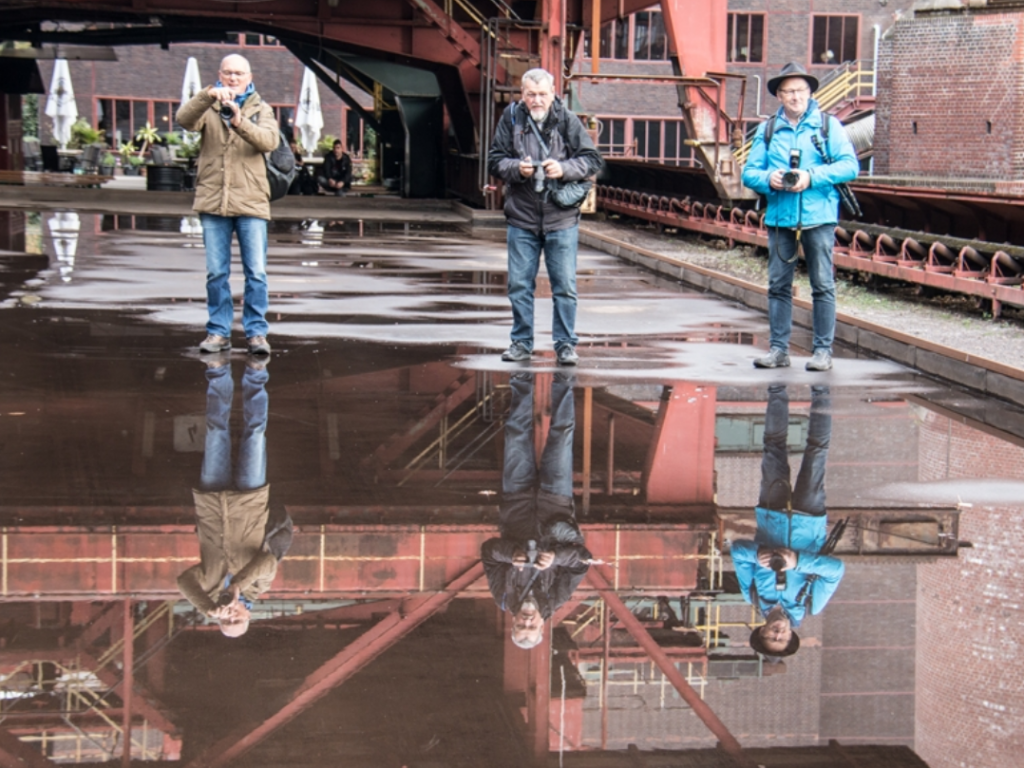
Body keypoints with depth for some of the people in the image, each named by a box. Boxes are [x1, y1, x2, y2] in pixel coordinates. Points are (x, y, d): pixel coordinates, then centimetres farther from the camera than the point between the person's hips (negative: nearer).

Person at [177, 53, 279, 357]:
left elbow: (270, 140, -11)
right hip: (213, 202, 1)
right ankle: (218, 331, 13)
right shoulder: (208, 107, 10)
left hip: (251, 203, -1)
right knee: (216, 273, 5)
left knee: (256, 272, -3)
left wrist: (239, 122, -28)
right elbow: (185, 120, -12)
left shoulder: (261, 109, 9)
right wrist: (208, 95, -28)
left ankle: (256, 332, 4)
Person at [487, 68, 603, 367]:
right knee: (519, 285, 7)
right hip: (521, 218, 1)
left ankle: (566, 343, 12)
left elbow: (593, 160, 0)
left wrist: (565, 169, -17)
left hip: (561, 219, -1)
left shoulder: (567, 121, -2)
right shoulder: (511, 119, 1)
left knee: (565, 285, 2)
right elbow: (494, 161, 4)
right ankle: (521, 342, 19)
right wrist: (516, 168, -16)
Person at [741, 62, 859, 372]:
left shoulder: (828, 125, 4)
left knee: (822, 286, -1)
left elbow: (850, 165, -4)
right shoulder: (767, 129, 11)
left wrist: (812, 177, -16)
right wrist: (768, 179, -12)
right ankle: (778, 349, 11)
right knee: (778, 286, 4)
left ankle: (823, 350, 5)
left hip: (818, 218, -3)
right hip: (779, 218, 3)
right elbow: (749, 172, 10)